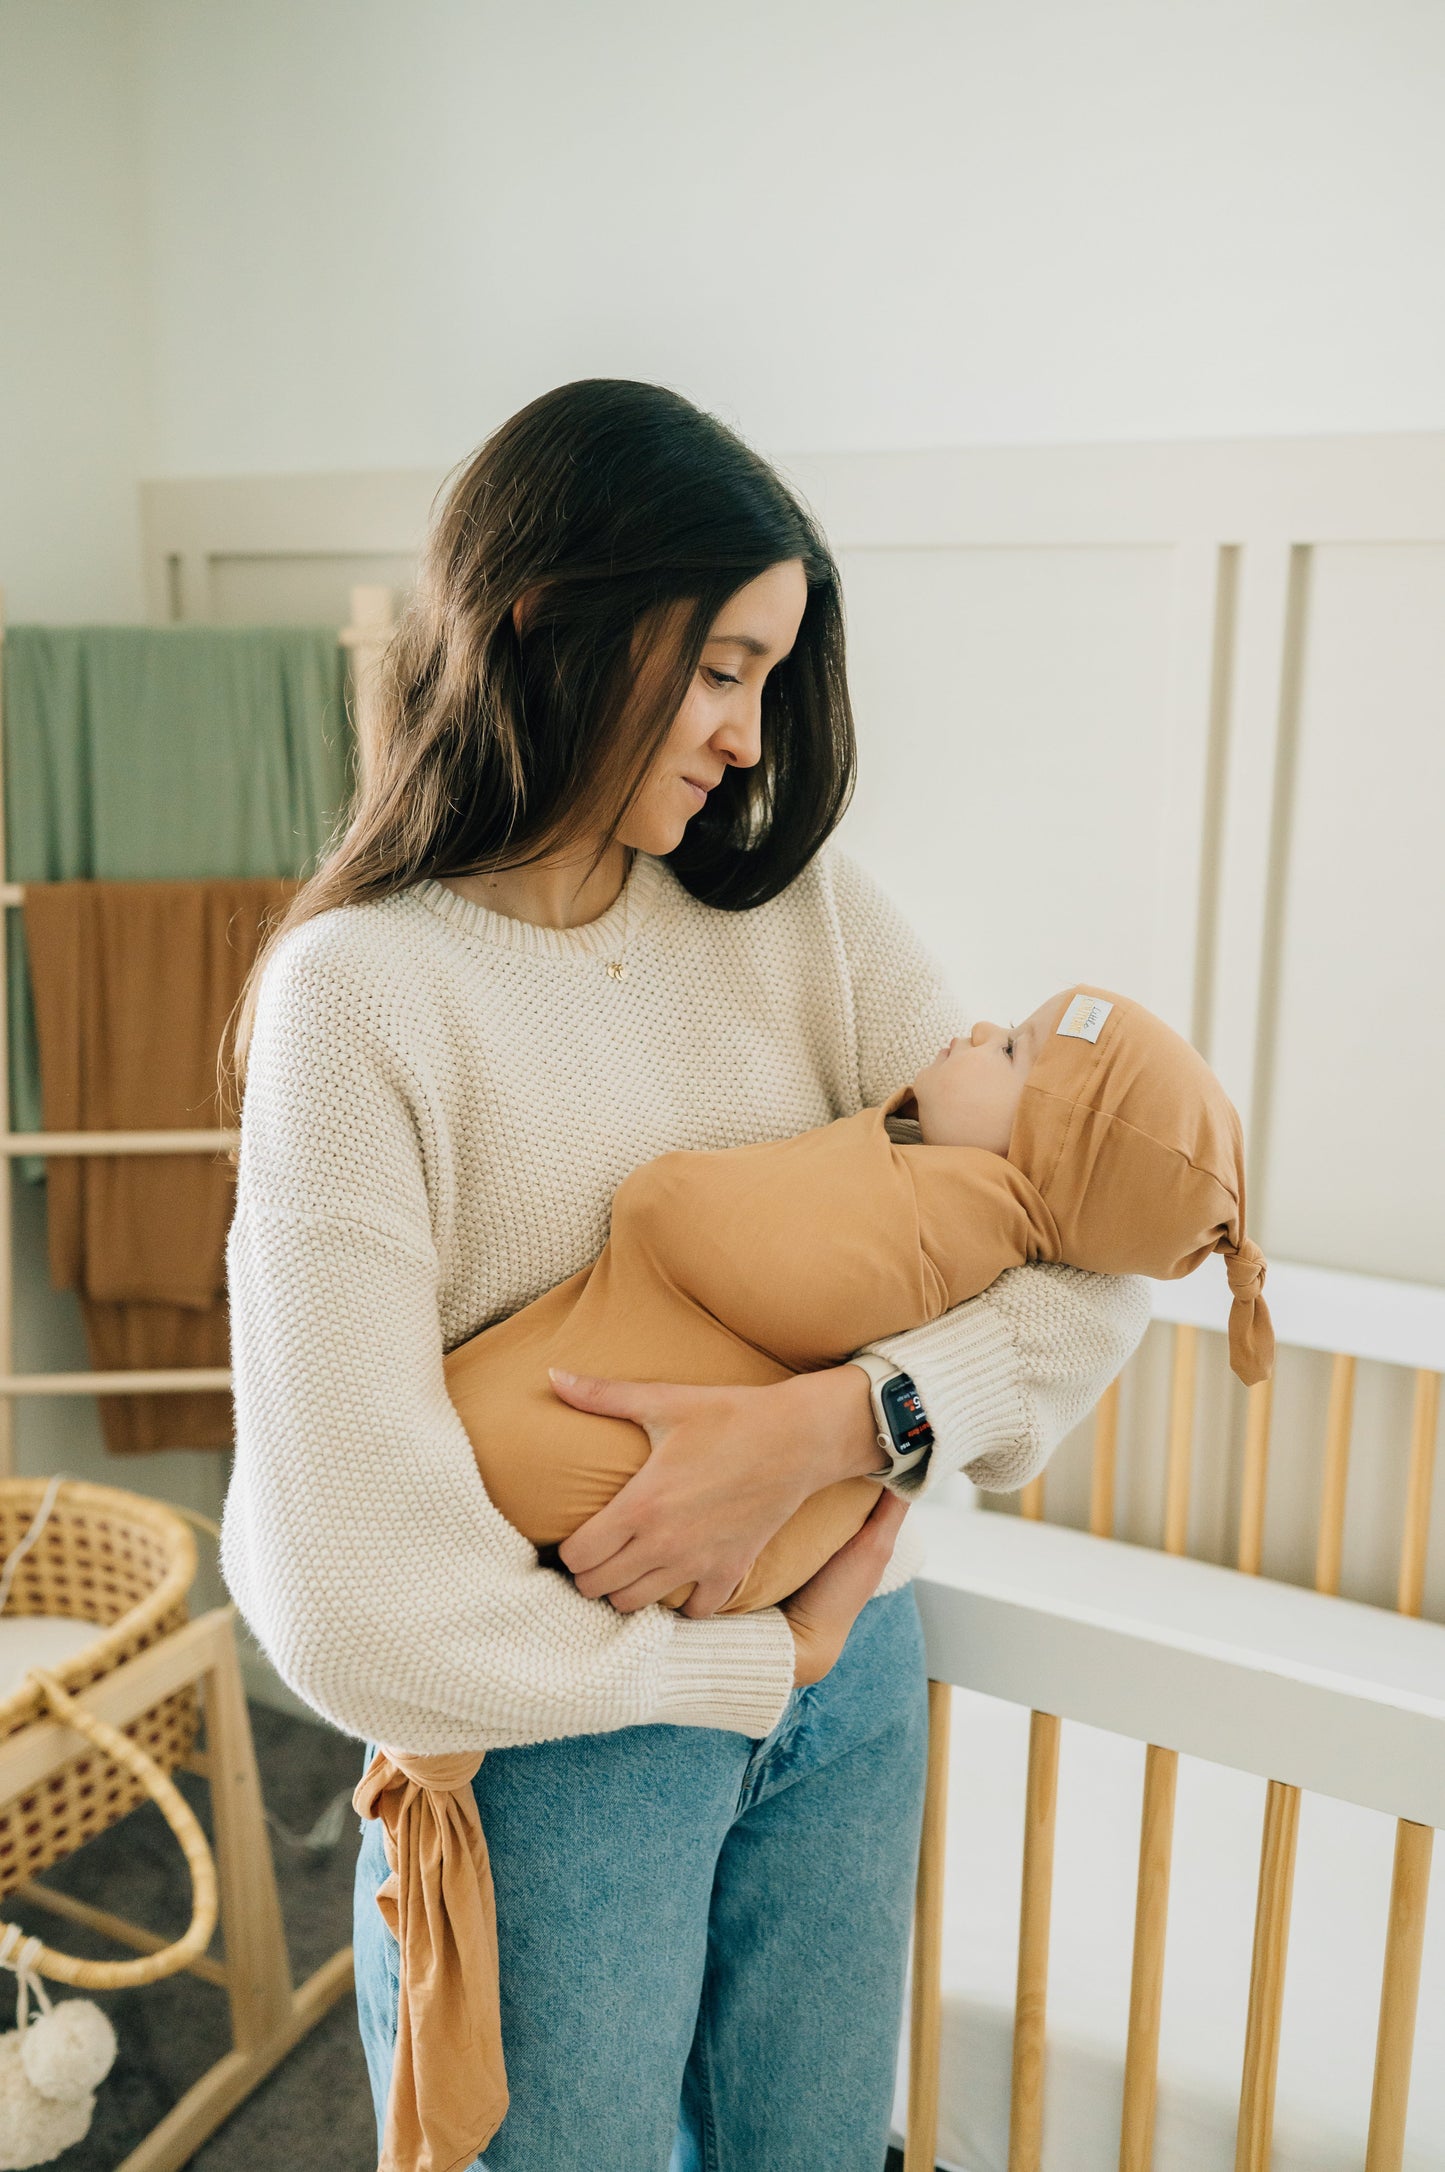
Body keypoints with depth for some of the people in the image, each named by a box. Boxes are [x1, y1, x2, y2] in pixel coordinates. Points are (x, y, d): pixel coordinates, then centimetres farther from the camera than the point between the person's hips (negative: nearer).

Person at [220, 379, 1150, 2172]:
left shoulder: (799, 909, -4)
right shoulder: (361, 990, -19)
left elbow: (1093, 1260, -7)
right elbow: (348, 1600, -24)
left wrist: (826, 1423, -23)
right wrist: (762, 1660, -14)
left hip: (843, 1683, 5)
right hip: (554, 1736, -4)